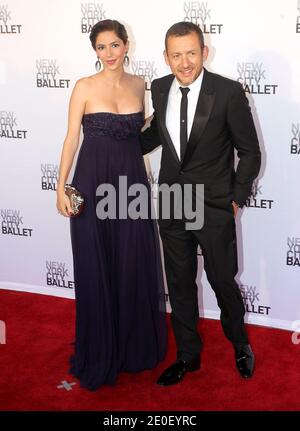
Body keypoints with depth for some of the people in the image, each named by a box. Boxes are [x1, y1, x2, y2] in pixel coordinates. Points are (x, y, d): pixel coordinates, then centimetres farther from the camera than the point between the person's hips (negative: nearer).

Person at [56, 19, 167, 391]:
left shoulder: (138, 84, 8)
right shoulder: (85, 87, -3)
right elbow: (72, 138, -3)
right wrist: (61, 187, -8)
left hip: (132, 181, 3)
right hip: (93, 183, -3)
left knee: (134, 266, 9)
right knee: (96, 269, 5)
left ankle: (136, 344, 29)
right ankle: (99, 354, 22)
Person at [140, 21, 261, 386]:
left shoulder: (229, 92, -14)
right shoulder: (159, 89, 0)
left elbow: (249, 151, -6)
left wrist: (237, 198, -5)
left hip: (214, 207, -4)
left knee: (222, 280, 9)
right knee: (179, 284, 14)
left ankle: (240, 343, 38)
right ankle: (187, 355, 33)